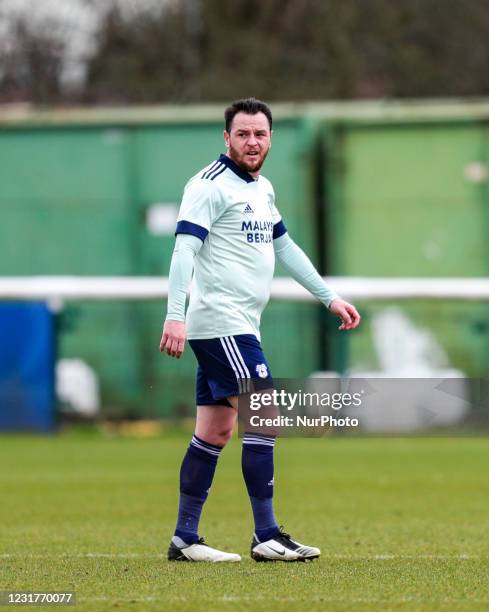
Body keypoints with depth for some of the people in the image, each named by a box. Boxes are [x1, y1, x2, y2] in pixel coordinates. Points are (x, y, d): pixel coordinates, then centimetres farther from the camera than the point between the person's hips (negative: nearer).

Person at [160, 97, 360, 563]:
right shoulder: (210, 185, -10)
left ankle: (184, 539, 11)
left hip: (239, 328, 9)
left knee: (215, 431, 8)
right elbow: (184, 249, -19)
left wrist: (329, 297, 28)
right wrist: (175, 316, -29)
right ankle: (266, 537, -11)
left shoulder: (262, 189, 18)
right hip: (220, 324, -9)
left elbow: (285, 248, 29)